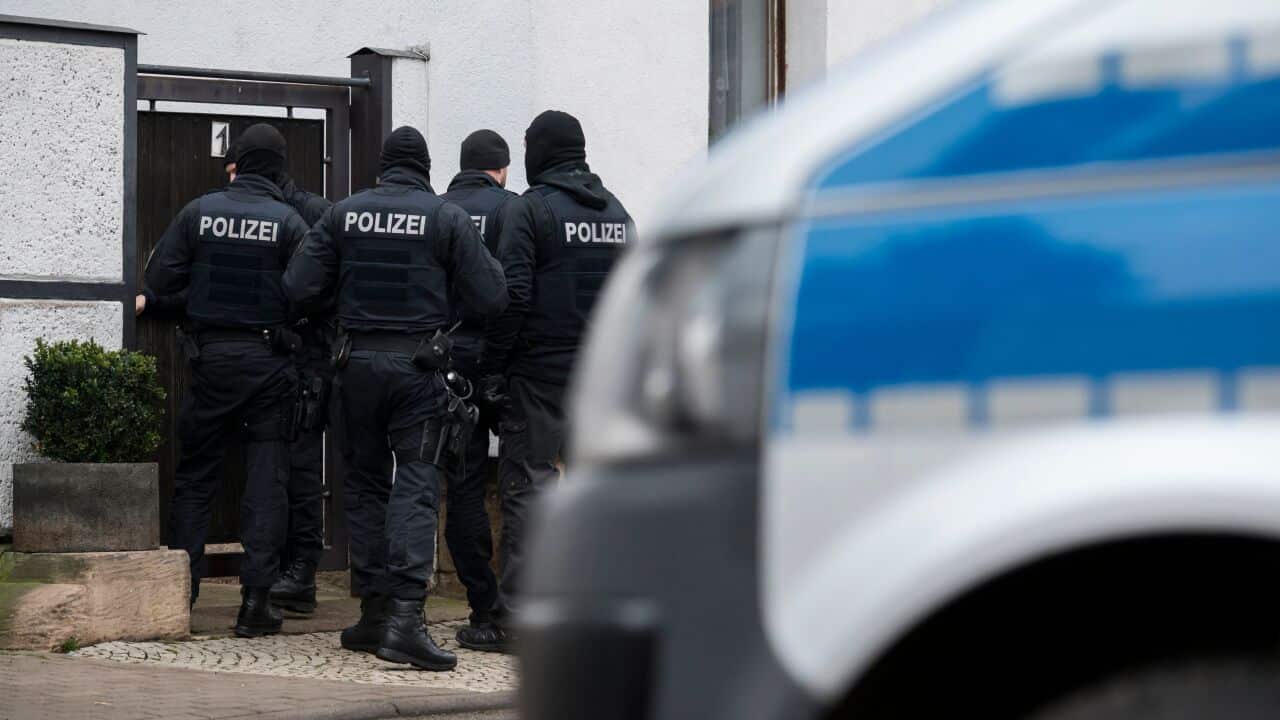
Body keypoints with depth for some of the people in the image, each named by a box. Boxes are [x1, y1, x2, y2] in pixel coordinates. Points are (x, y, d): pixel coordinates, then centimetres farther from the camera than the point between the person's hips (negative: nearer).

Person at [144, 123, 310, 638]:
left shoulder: (200, 211, -2)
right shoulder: (288, 222, -7)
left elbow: (159, 278, -3)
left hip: (210, 358, 2)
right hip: (268, 359, -1)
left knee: (195, 474, 12)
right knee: (266, 478, 3)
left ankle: (179, 590, 12)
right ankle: (255, 599, 0)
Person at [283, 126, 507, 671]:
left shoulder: (344, 214, 3)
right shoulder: (446, 217, -4)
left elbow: (299, 289, 1)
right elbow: (491, 299, -5)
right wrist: (493, 267, 17)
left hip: (358, 360, 3)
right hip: (418, 364, -3)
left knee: (365, 483, 13)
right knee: (416, 486, -4)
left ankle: (374, 611, 15)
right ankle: (405, 616, -16)